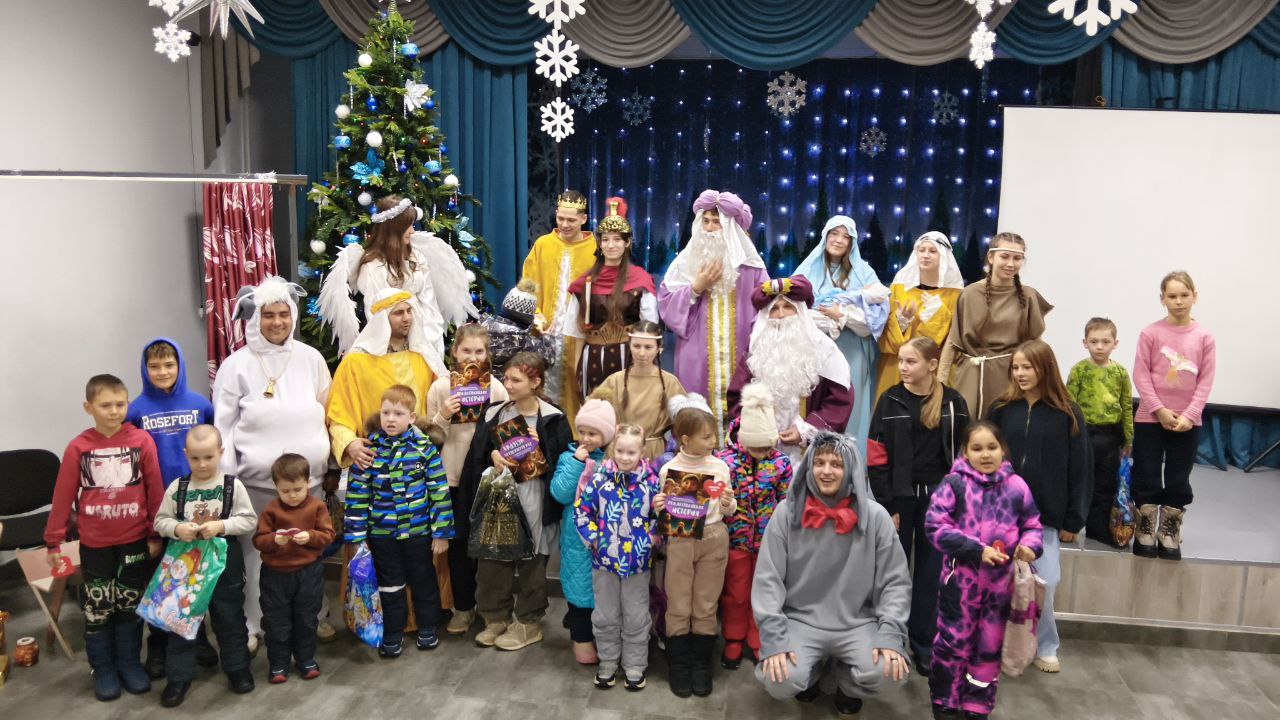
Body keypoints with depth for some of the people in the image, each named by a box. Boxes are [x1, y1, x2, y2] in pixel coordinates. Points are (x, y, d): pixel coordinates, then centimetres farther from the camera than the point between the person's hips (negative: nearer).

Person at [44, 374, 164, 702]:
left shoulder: (142, 441, -10)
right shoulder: (78, 447, -9)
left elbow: (155, 490, -4)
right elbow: (63, 496, -3)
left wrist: (155, 534, -1)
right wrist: (53, 540, -1)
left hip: (134, 540, 0)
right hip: (94, 543, 0)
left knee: (131, 604, 14)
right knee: (97, 607, 11)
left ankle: (130, 663, 28)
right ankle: (103, 669, 25)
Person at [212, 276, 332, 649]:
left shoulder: (310, 358, 4)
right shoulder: (237, 365, -3)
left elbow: (327, 413, 12)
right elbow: (223, 427, 0)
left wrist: (330, 459, 11)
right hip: (257, 482, -2)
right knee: (257, 553, 4)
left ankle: (313, 615, 29)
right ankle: (250, 625, 20)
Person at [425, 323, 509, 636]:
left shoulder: (495, 387, 0)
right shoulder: (440, 387, -1)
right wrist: (443, 416, -15)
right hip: (453, 476, 0)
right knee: (458, 542, 8)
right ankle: (463, 607, 21)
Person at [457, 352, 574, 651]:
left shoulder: (553, 419, -7)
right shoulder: (493, 414, 5)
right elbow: (476, 456, 6)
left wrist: (540, 448, -20)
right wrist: (492, 455, -14)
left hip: (533, 501, -4)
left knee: (530, 564, 7)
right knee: (492, 560, 9)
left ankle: (528, 624, 22)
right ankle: (496, 618, 26)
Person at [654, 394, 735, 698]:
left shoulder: (720, 467, -2)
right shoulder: (668, 470, -7)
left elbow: (728, 512, 8)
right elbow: (664, 511, 3)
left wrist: (728, 503, -14)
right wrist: (656, 507, -18)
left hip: (713, 540, 1)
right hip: (680, 541, -1)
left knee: (705, 606, 10)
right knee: (679, 607, 7)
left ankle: (702, 665, 24)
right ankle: (679, 666, 22)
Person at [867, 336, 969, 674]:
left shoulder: (953, 402, 0)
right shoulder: (891, 401, -4)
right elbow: (877, 458, -7)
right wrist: (887, 506, -11)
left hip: (938, 499, 1)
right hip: (899, 498, -1)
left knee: (930, 573, 9)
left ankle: (924, 644, 22)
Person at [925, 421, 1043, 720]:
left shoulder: (1016, 485, 1)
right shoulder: (954, 483, -9)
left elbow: (1032, 524, 12)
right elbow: (935, 526, -13)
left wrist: (1030, 545, -11)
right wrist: (977, 550, -19)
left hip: (1002, 580, 3)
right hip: (961, 577, -3)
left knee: (990, 645, 14)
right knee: (954, 641, 6)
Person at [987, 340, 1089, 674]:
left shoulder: (1068, 414, -3)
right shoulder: (1001, 409, 0)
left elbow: (1080, 469, 0)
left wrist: (1072, 520, -1)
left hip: (1045, 515, -1)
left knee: (1044, 583, 1)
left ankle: (1044, 647, 20)